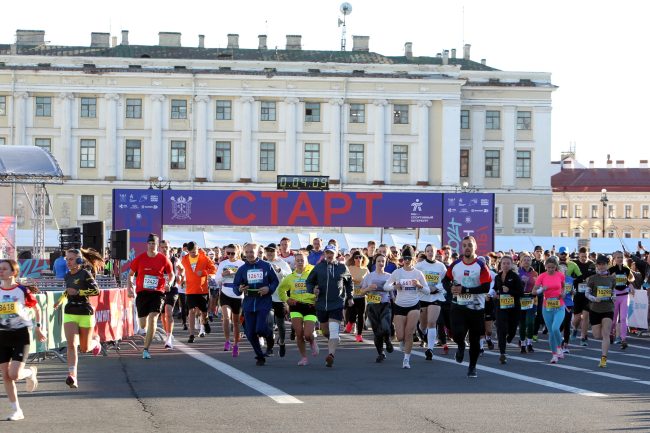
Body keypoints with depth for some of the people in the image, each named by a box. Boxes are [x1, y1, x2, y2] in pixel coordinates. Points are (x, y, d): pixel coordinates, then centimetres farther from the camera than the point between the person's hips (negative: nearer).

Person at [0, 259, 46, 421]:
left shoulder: (23, 290, -6)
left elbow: (36, 308, 8)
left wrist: (38, 328, 7)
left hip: (21, 334, -4)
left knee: (14, 375, -15)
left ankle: (31, 372, 21)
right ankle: (16, 411, 12)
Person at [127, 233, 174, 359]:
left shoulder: (164, 259, -1)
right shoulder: (140, 258, 0)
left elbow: (171, 274, 13)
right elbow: (130, 274, 10)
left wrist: (168, 284, -7)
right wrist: (130, 288, -3)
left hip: (158, 292, -1)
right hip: (142, 292, 2)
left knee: (153, 318, -19)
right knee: (143, 324, 6)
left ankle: (146, 349, -16)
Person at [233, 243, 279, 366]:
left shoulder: (266, 266, 1)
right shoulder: (242, 269, 7)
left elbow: (275, 281, 7)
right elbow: (235, 286, 8)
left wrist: (269, 289, -12)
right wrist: (239, 289, -14)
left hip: (264, 303, -3)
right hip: (248, 304, 3)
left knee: (260, 329, -18)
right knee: (250, 334, 3)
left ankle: (270, 335, 19)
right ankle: (259, 356, 22)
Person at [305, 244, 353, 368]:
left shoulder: (342, 268, 3)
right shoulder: (318, 267, 2)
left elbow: (349, 282, 20)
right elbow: (309, 282, 10)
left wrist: (349, 297, 17)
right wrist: (312, 290, -10)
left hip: (337, 304, -2)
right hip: (321, 304, 2)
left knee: (334, 330, -17)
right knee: (325, 332, 15)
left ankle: (331, 354, -29)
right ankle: (334, 344, 44)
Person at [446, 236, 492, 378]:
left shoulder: (481, 266, -8)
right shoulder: (455, 265, 2)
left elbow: (486, 287, -18)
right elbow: (446, 280, 19)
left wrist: (464, 289, -22)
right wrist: (451, 289, -1)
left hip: (476, 308, -1)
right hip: (458, 306, 1)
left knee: (475, 339, 7)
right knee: (457, 334, -20)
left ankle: (472, 367, 26)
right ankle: (461, 346, 18)